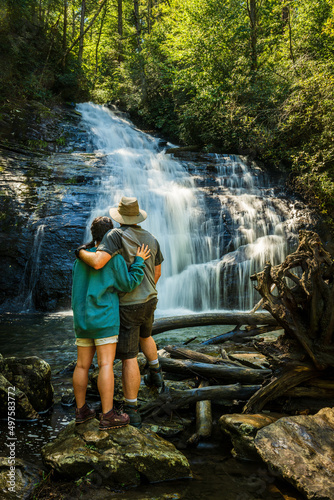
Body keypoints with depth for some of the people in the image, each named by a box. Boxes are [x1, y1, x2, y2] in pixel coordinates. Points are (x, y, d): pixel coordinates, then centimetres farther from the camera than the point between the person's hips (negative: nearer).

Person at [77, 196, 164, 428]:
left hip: (127, 306, -6)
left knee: (128, 358, 0)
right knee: (145, 335, 37)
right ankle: (155, 374, 46)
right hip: (149, 301, 7)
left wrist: (81, 252, -10)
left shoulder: (116, 235, -17)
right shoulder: (152, 239, 3)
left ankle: (131, 411, 7)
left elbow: (97, 263, -31)